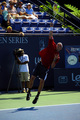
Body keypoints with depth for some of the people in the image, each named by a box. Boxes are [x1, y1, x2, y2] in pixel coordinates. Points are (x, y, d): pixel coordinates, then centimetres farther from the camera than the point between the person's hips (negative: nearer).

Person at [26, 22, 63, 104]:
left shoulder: (57, 57, -2)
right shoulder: (52, 45, 2)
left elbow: (52, 66, -7)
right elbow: (50, 36, -1)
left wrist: (54, 59, -22)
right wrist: (51, 28, -12)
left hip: (45, 68, -2)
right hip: (40, 64, 2)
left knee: (42, 81, -12)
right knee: (32, 77, -5)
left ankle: (37, 96, 3)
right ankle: (29, 93, 12)